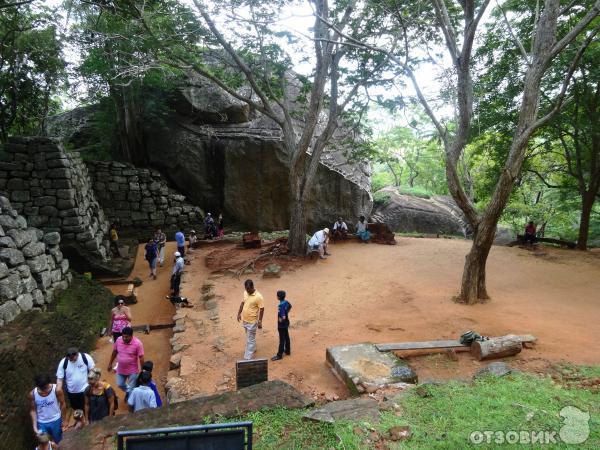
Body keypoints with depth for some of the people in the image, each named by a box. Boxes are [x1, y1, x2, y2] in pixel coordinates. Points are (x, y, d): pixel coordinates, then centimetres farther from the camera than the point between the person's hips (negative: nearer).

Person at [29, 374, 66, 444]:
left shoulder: (57, 390, -27)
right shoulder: (32, 394, -21)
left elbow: (62, 405, -13)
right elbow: (33, 410, -7)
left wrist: (64, 420, -5)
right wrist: (35, 426, -10)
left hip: (56, 421, -1)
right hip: (41, 423, 1)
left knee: (58, 441, 19)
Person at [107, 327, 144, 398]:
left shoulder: (137, 343, -25)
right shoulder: (118, 340, -12)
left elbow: (141, 358, -19)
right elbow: (114, 352, 5)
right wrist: (110, 363, 12)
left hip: (132, 371, -5)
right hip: (120, 369, 5)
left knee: (132, 388, 9)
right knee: (120, 384, 21)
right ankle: (128, 392, 52)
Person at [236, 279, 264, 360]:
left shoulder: (258, 297, -23)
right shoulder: (245, 293, -2)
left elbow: (262, 309, -18)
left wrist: (260, 321, -17)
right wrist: (239, 313, 14)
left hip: (252, 321, -7)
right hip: (244, 320, 7)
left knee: (250, 339, 0)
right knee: (249, 337, 26)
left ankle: (248, 357, 5)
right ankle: (253, 348, 47)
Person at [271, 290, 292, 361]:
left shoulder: (281, 306, -31)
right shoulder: (286, 302, -5)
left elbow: (283, 317, -36)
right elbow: (290, 306, 18)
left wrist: (280, 320, -16)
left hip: (282, 325, -9)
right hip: (286, 324, 9)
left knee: (282, 340, 2)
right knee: (287, 337, 22)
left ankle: (279, 355, 14)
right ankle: (287, 350, 38)